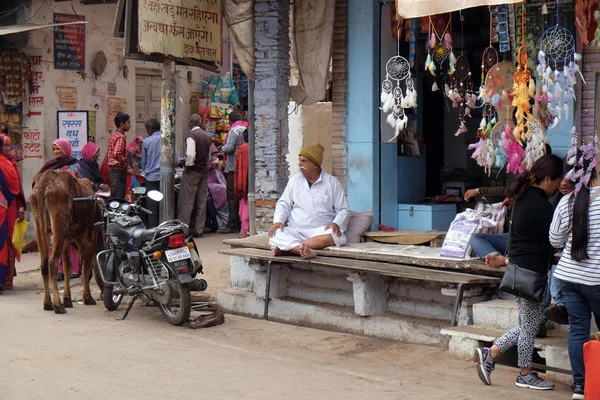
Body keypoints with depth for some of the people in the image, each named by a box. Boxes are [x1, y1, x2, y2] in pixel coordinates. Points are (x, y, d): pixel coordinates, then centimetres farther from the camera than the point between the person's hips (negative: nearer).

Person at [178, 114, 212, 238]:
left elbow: (190, 155, -22)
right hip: (204, 171, 7)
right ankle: (199, 230, 11)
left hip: (192, 171, -7)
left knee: (186, 201, -5)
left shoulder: (191, 136, -13)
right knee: (202, 201, 8)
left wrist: (188, 164, -7)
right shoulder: (207, 136, 11)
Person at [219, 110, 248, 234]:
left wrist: (222, 148, 3)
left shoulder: (234, 130, -10)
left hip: (234, 168, -8)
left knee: (232, 196, -5)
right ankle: (242, 223, 14)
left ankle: (232, 225, -5)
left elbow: (229, 148, -19)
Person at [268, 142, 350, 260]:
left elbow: (343, 210, 5)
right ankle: (303, 250, -50)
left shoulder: (332, 182, 6)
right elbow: (283, 204, 12)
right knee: (275, 234, -28)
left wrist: (336, 223, -16)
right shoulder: (295, 180, 13)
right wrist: (278, 221, -8)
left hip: (320, 231, -2)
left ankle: (288, 248, -39)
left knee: (334, 235, -37)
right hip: (295, 231, 2)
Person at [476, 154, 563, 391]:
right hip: (531, 272, -10)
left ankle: (490, 353, 15)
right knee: (530, 326, 4)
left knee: (530, 324, 16)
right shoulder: (540, 205, -17)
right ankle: (525, 375, 17)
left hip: (519, 267, 10)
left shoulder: (524, 197, 12)